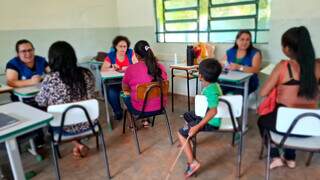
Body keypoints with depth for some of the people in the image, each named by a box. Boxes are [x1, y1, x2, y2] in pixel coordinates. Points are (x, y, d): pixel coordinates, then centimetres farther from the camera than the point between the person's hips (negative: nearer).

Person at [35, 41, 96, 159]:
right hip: (87, 123, 3)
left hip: (66, 127, -2)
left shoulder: (50, 79, -19)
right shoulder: (87, 74, -10)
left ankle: (77, 145, 22)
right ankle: (79, 145, 31)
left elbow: (41, 102, -2)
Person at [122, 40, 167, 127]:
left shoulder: (131, 69, -16)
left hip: (141, 109, -4)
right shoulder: (161, 67, -6)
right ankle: (146, 119, 35)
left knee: (125, 97, 27)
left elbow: (125, 89, 0)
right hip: (160, 106, 4)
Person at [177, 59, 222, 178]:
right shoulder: (213, 84, -1)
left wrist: (197, 127, -40)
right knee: (187, 116, 29)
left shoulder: (210, 90, -30)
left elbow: (213, 111, -41)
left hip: (210, 122, -10)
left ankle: (193, 163, -11)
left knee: (181, 133, -11)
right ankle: (187, 140, 48)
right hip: (205, 115, 10)